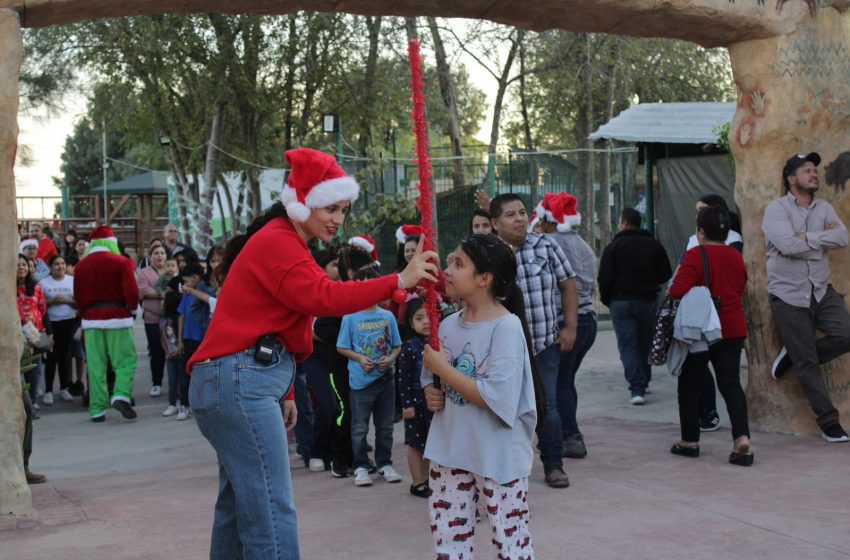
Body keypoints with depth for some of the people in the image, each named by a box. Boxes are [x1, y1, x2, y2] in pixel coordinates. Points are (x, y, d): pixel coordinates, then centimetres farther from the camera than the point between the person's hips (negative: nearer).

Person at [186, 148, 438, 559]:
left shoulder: (284, 243, 23)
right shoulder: (278, 241, -10)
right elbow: (322, 297, -25)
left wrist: (282, 393, 21)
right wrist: (398, 281, -25)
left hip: (245, 382, 11)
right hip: (239, 382, -11)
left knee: (240, 507, 13)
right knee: (271, 514, -15)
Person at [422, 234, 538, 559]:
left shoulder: (507, 327, -17)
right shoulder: (448, 325, 3)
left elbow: (495, 397, -25)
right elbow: (432, 375, 18)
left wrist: (443, 369, -19)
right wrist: (430, 392, -5)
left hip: (499, 456, -6)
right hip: (450, 451, 7)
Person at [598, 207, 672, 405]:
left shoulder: (614, 246, -6)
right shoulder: (655, 246, 6)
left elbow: (605, 278, -10)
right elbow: (666, 275, 7)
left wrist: (606, 299, 5)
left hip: (621, 302, -3)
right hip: (648, 301, 3)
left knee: (627, 345, -3)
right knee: (644, 343, 16)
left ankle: (637, 388, -13)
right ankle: (643, 383, 24)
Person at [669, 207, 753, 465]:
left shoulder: (696, 255, -13)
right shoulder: (736, 256, 8)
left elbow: (678, 291, -21)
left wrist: (674, 283, 0)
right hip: (732, 328, 5)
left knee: (690, 384, 9)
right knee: (731, 383, 4)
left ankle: (690, 441, 17)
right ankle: (742, 437, -14)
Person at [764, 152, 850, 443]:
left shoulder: (824, 208, 9)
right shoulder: (776, 209, -6)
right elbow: (788, 245, -22)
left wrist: (806, 238, -16)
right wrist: (823, 238, -9)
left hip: (822, 291, 5)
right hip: (789, 296, -5)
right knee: (807, 365, -1)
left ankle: (795, 355, 11)